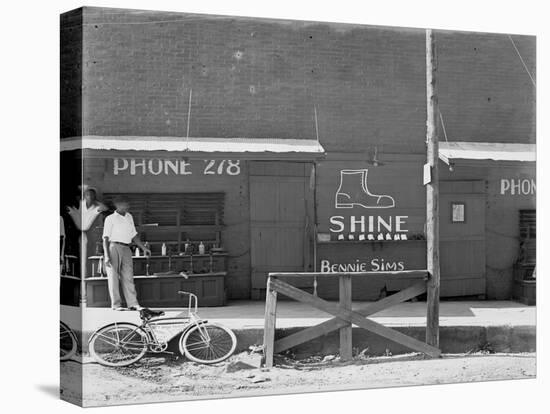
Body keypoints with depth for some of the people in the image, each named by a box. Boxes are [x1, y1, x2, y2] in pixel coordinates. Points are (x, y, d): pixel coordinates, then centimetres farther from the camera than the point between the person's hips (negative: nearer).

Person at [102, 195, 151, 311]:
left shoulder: (129, 217, 18)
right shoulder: (110, 219, 0)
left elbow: (134, 235, 23)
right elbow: (106, 238, -4)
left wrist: (144, 248, 16)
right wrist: (106, 255, -14)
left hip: (126, 249, 5)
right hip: (114, 247, -5)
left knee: (128, 276, 0)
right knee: (113, 277, -2)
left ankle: (133, 303, -3)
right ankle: (116, 304, 1)